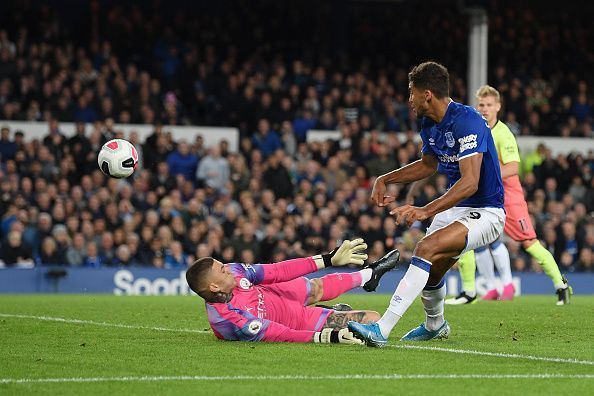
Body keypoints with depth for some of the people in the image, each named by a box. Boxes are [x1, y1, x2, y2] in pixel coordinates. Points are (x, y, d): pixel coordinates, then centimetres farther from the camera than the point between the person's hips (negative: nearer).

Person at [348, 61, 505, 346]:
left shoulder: (467, 121, -24)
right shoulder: (429, 124, 5)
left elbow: (470, 182, -32)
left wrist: (426, 211, -40)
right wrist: (385, 179, 16)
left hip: (485, 213, -9)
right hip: (455, 207, 9)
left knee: (427, 247, -28)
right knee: (430, 272, 15)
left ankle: (382, 329, -35)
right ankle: (435, 326, 48)